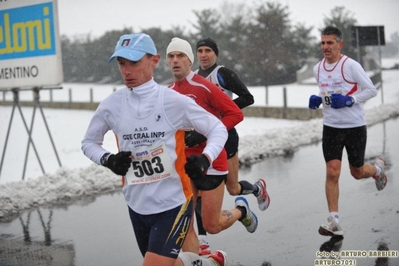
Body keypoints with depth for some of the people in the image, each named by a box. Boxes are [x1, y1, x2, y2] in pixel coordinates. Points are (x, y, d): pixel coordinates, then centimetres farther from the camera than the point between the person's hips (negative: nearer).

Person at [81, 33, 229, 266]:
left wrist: (206, 158, -23)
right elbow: (89, 142, 11)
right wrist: (108, 160, -10)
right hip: (137, 206, 5)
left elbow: (218, 129, -4)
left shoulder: (174, 101, -14)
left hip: (173, 205, -5)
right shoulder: (112, 105, -4)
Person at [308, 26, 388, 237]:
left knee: (357, 172, 11)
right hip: (331, 127, 4)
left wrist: (349, 100, -22)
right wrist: (318, 100, -1)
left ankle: (378, 168, 48)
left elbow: (371, 90, -10)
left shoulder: (351, 65, -14)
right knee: (332, 173, -7)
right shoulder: (318, 69, 3)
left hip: (355, 126, -4)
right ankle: (334, 223, -4)